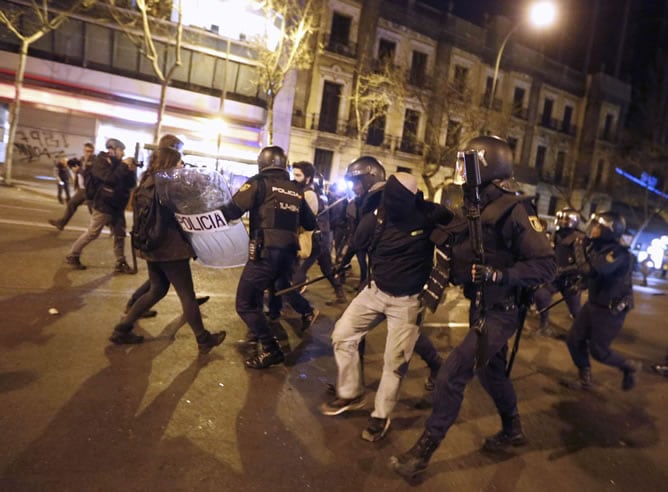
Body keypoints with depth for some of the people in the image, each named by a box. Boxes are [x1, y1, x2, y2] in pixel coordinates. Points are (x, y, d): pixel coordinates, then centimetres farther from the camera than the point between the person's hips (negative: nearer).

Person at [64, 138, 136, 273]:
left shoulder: (118, 164, 9)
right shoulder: (100, 162, -10)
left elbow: (131, 184, 4)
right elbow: (110, 178, -27)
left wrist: (131, 171, -12)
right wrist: (124, 167, -23)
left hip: (117, 207, 7)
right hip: (104, 206, -7)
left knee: (120, 235, 7)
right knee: (92, 234, 1)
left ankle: (120, 264, 13)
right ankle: (72, 256, 17)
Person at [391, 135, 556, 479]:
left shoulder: (513, 210, -20)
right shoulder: (477, 207, 5)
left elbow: (546, 264, -21)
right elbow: (467, 253, 14)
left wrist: (500, 275, -31)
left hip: (499, 312, -9)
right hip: (481, 307, 9)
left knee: (451, 375, -9)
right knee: (490, 372, 24)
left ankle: (423, 452, 6)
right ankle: (513, 431, 48)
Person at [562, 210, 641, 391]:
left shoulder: (618, 253, -24)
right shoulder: (599, 247, 3)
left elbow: (591, 271, -38)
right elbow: (589, 271, 18)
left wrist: (581, 249, -24)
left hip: (611, 310, -8)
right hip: (594, 304, 8)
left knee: (598, 350, 0)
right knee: (574, 340, 7)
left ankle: (630, 366, 28)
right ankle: (585, 379, 23)